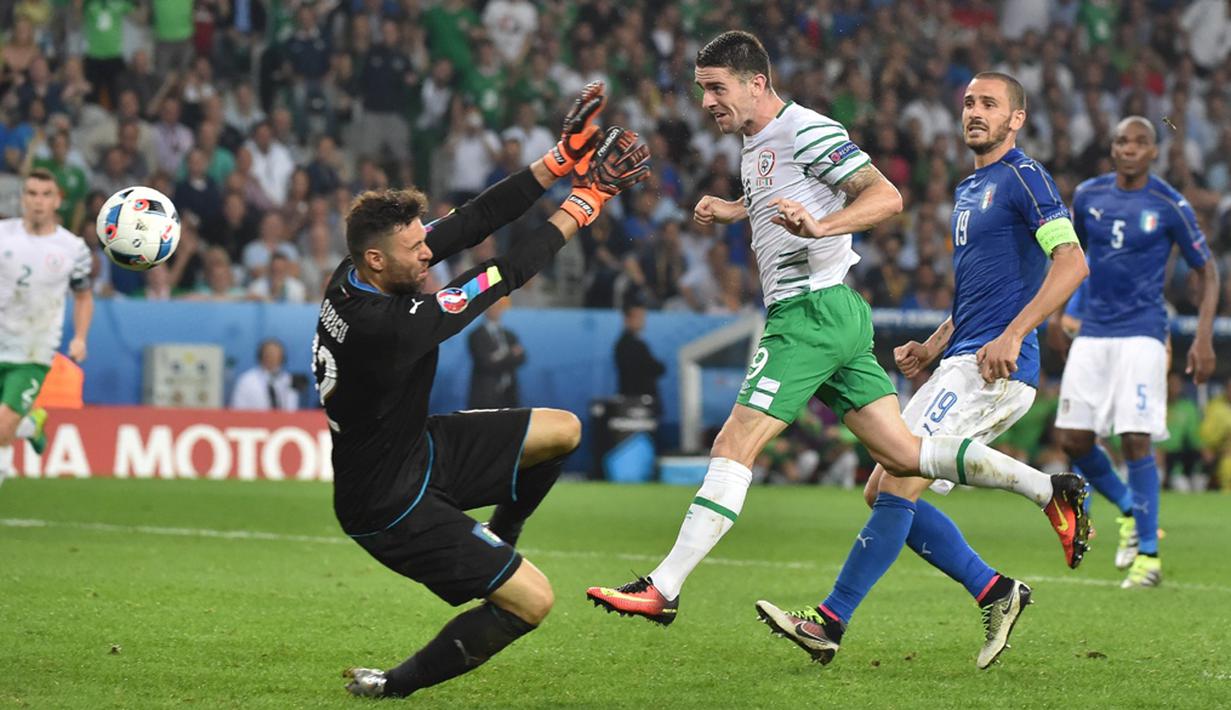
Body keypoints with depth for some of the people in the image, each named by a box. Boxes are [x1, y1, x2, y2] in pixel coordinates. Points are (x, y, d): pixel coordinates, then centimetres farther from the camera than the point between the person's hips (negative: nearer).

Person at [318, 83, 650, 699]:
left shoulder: (354, 276, -10)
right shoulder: (384, 328, -35)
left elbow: (470, 224, -8)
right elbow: (505, 277, -27)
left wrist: (560, 161, -11)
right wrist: (583, 204, -18)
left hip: (418, 448, 10)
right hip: (390, 504, -9)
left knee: (563, 431, 11)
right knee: (533, 602, -8)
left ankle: (491, 547, 31)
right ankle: (392, 687, 7)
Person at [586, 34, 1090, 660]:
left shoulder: (807, 132, -11)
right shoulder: (755, 145, 18)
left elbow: (886, 196, -17)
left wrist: (821, 225, -31)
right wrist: (730, 210, 25)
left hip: (814, 309, -10)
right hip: (823, 315, 10)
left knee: (734, 446, -13)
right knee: (902, 456, 7)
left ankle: (663, 590, -14)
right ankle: (1051, 490, 12)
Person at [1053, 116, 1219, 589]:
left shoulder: (1170, 206, -6)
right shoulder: (1088, 195, 5)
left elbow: (1206, 270, 2)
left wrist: (1204, 338, -6)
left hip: (1142, 333, -4)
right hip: (1092, 333, 4)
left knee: (1135, 439, -13)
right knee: (1073, 439, -1)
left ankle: (1148, 554, -4)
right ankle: (1129, 511, 24)